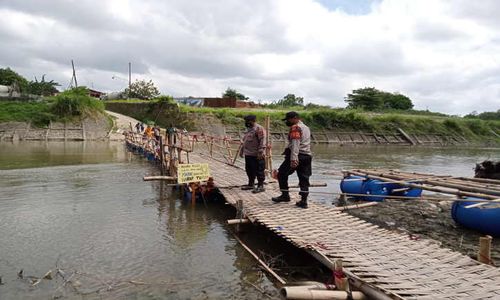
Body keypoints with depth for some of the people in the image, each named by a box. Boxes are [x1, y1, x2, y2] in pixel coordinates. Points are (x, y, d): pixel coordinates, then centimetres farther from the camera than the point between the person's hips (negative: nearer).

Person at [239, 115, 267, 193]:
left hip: (256, 155, -10)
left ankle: (260, 186, 4)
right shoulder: (249, 129, 18)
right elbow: (245, 141, 26)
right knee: (249, 170, 17)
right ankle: (251, 184, 29)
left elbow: (262, 141, -20)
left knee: (258, 171, -3)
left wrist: (260, 152, -26)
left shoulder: (259, 129, -14)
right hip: (248, 154, 10)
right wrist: (242, 150, 26)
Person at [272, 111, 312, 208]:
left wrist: (293, 159, -28)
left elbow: (295, 144, -20)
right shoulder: (306, 127, 21)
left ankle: (285, 195, 9)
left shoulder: (295, 128, -9)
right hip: (307, 156, 9)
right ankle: (304, 201, 4)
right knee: (304, 178, 6)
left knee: (282, 174, 5)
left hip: (297, 156, -9)